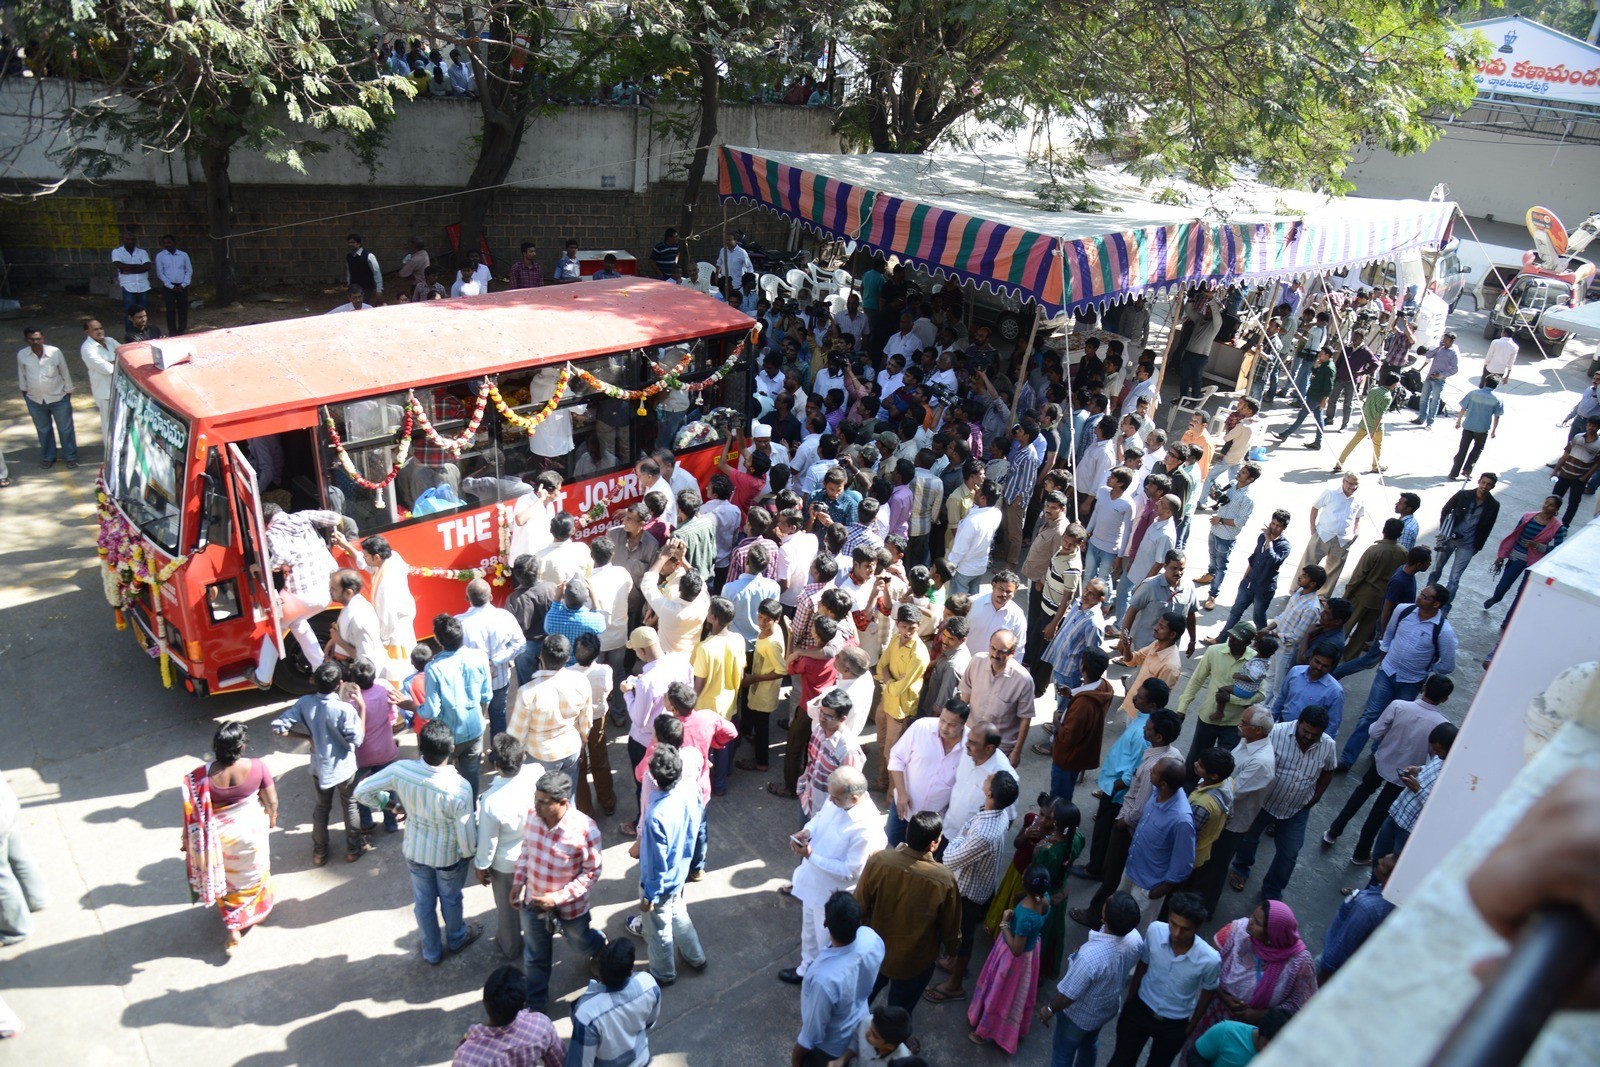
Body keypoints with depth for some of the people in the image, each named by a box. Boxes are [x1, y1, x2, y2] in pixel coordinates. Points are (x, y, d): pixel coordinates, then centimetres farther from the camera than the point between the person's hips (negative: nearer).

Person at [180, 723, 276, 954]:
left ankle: (233, 929, 33)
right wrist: (272, 817, 10)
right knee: (253, 873, 28)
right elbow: (271, 800, -12)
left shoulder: (203, 775, -27)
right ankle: (258, 909, 52)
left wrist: (189, 841, 4)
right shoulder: (256, 767, -27)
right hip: (251, 829, 0)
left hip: (221, 834, 0)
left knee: (227, 879, 26)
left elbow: (196, 813, -14)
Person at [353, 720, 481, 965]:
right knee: (450, 899, 28)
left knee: (423, 902, 27)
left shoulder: (400, 770, -28)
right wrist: (470, 853, -1)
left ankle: (432, 952, 49)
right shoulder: (460, 788, -36)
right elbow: (465, 834, -23)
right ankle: (456, 938, 55)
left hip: (415, 852, 3)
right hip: (449, 856, -2)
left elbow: (361, 792, -13)